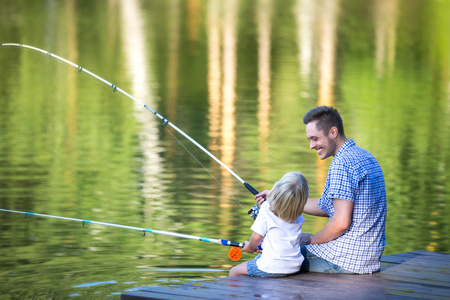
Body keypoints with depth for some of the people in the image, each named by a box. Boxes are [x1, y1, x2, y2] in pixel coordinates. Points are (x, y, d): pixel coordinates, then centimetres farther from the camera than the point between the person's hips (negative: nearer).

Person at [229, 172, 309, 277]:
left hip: (272, 268, -6)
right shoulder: (299, 217, 1)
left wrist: (250, 247, 12)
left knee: (234, 272, 14)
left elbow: (257, 237, -11)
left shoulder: (266, 208, -15)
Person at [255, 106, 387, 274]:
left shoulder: (342, 163, -19)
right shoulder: (364, 156, 13)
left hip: (346, 260, -10)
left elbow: (341, 222, -25)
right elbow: (327, 208, 17)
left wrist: (312, 240, -7)